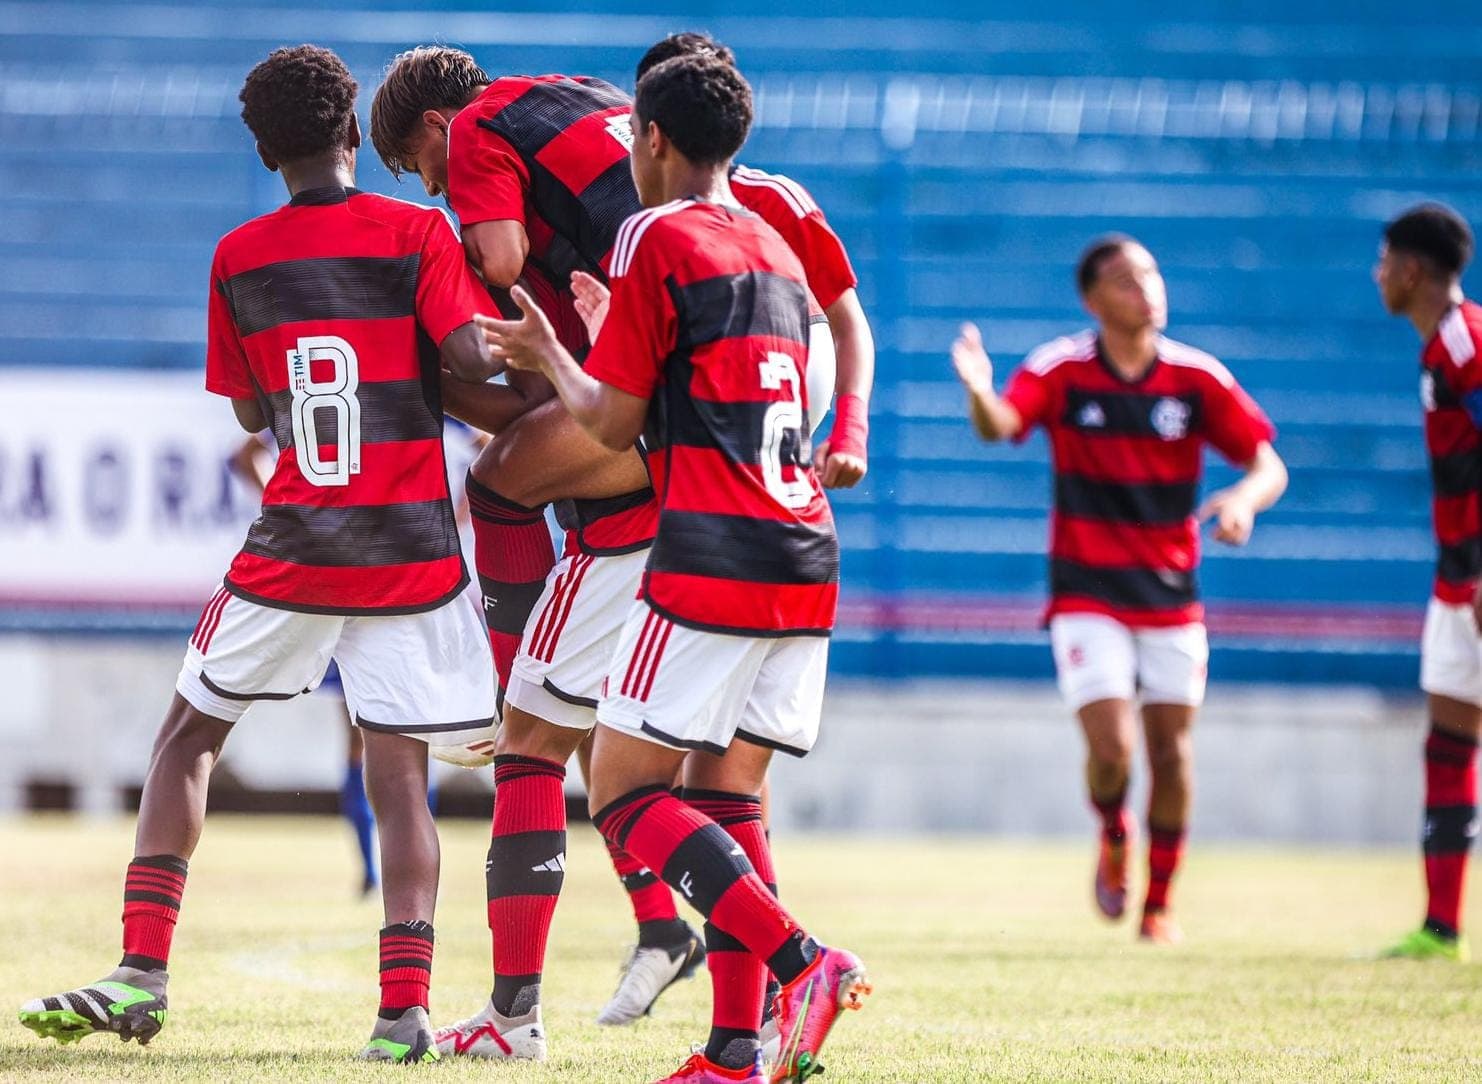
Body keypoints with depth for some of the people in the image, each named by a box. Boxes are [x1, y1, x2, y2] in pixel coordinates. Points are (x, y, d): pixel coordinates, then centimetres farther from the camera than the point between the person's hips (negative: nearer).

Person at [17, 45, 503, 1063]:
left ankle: (143, 972, 6)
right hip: (412, 551, -1)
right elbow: (471, 357, -16)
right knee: (398, 777, 1)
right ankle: (404, 1008, -13)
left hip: (292, 548, 1)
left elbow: (252, 413, 11)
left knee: (189, 738, 16)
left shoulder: (240, 258, 3)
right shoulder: (415, 232, -4)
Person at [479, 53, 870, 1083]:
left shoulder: (655, 237, -4)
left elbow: (612, 421, -2)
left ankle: (801, 960, -21)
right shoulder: (774, 247, 20)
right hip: (809, 558, 8)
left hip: (711, 558, -8)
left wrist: (550, 357, 16)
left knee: (626, 790, -3)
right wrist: (597, 341, 40)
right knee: (728, 795, 11)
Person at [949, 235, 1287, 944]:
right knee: (1111, 749, -14)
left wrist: (1245, 498, -26)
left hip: (1170, 595, 2)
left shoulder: (1198, 378, -4)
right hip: (1087, 596, -2)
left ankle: (1159, 905, 21)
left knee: (1171, 752, 3)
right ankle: (1113, 838, 21)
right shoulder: (1061, 370, -9)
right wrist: (979, 393, -51)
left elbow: (1269, 465, -2)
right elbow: (998, 426, -27)